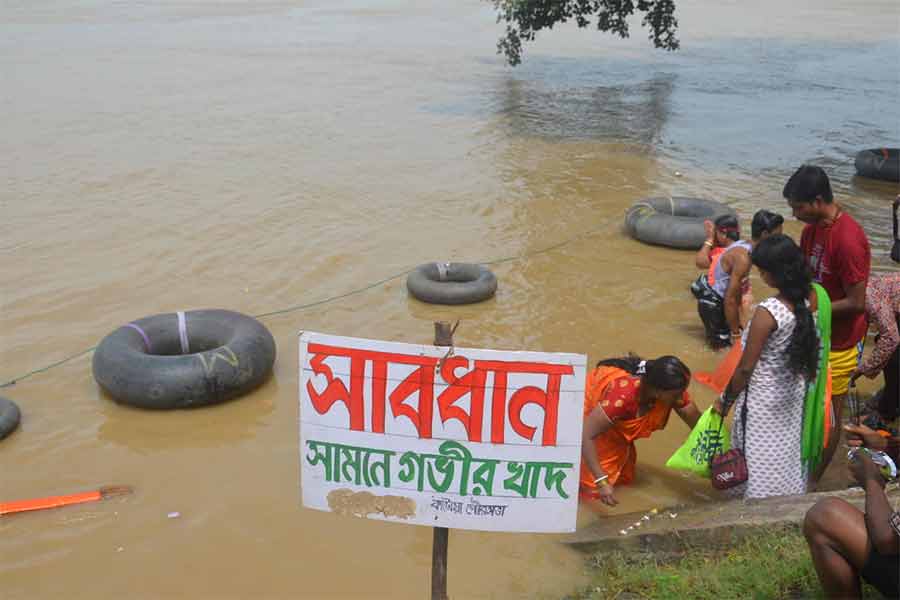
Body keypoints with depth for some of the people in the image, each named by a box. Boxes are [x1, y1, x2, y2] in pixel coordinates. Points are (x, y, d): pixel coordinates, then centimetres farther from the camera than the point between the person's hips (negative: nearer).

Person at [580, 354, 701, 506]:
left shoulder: (673, 388, -24)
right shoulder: (624, 394, -43)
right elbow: (585, 435, -42)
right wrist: (602, 482, -45)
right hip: (587, 415, -6)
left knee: (624, 478, 10)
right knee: (594, 487, -10)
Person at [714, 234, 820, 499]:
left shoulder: (767, 312, -29)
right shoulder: (810, 298, -11)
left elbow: (746, 367, -20)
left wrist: (726, 399, -7)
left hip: (763, 398, -7)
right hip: (794, 391, 7)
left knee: (759, 460, 10)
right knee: (786, 453, 25)